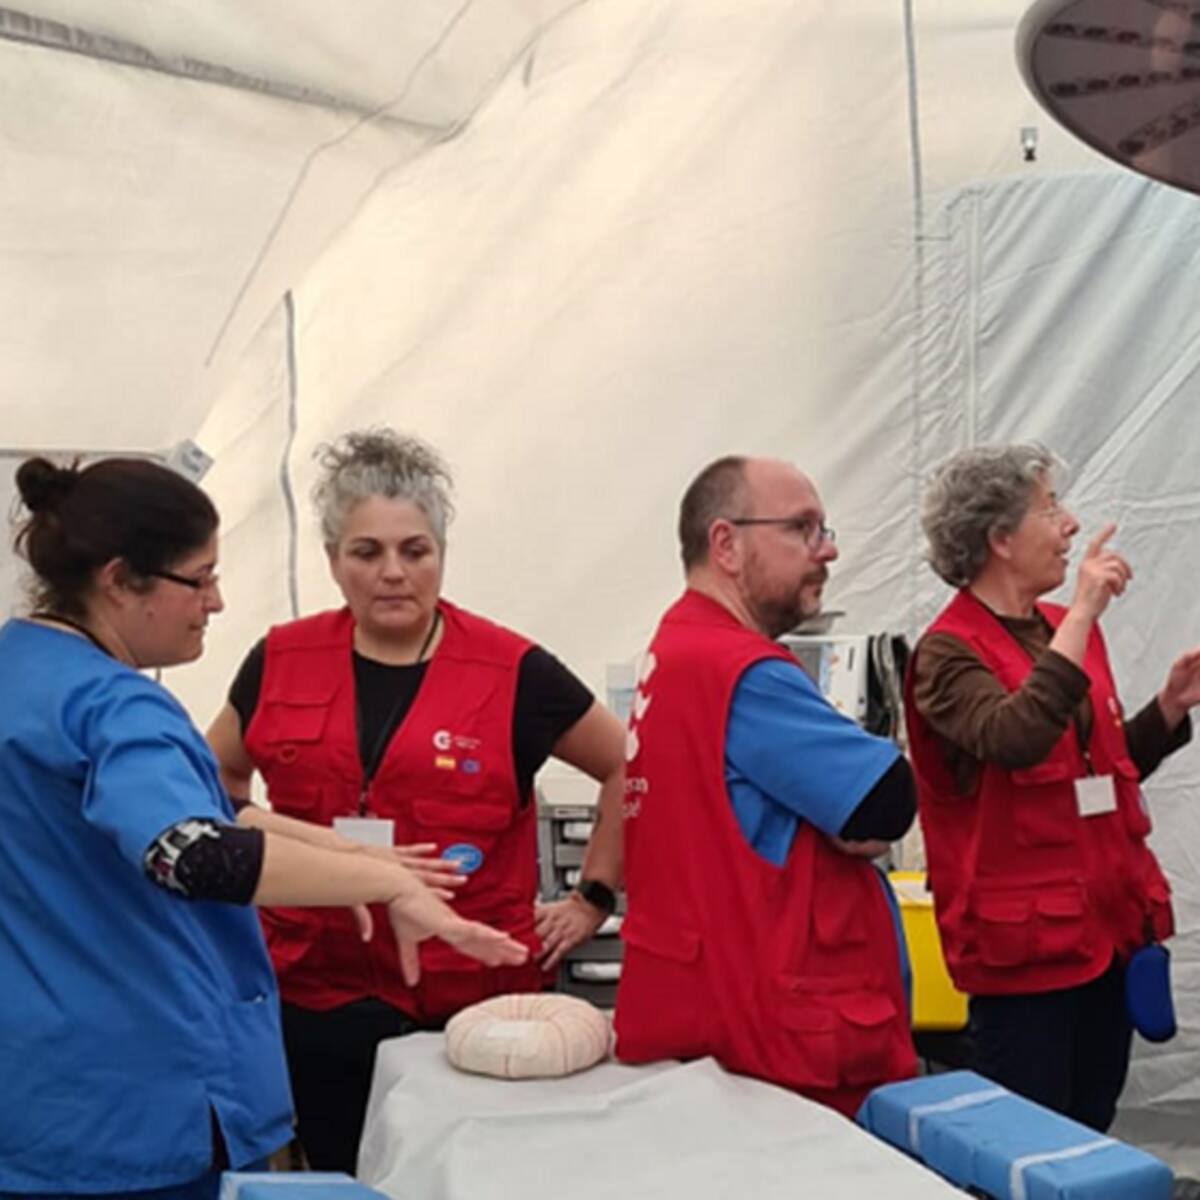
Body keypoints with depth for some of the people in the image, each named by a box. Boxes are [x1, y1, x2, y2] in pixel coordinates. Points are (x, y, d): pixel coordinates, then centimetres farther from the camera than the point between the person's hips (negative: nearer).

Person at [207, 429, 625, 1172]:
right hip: (321, 995, 2)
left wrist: (595, 897, 3)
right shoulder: (280, 662, 1)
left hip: (476, 998, -2)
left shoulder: (513, 672, -7)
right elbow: (216, 776, 19)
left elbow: (628, 771, 6)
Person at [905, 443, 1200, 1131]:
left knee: (1094, 1130, 15)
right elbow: (1014, 740, -30)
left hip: (1107, 920, 7)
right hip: (1026, 939, -7)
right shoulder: (948, 653, -10)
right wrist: (1082, 615, -28)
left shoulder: (1070, 629, 11)